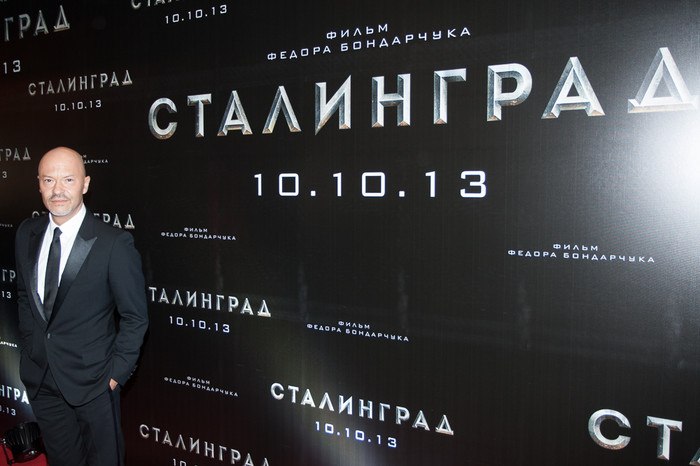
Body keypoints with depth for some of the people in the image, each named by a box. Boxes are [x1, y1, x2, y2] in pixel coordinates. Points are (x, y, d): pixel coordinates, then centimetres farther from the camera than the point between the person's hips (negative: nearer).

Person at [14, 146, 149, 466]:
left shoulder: (114, 243, -18)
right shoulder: (26, 235, 0)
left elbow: (134, 317, -12)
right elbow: (24, 295, 13)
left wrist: (116, 372, -13)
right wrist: (28, 350, 10)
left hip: (91, 379, -5)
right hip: (39, 377, 5)